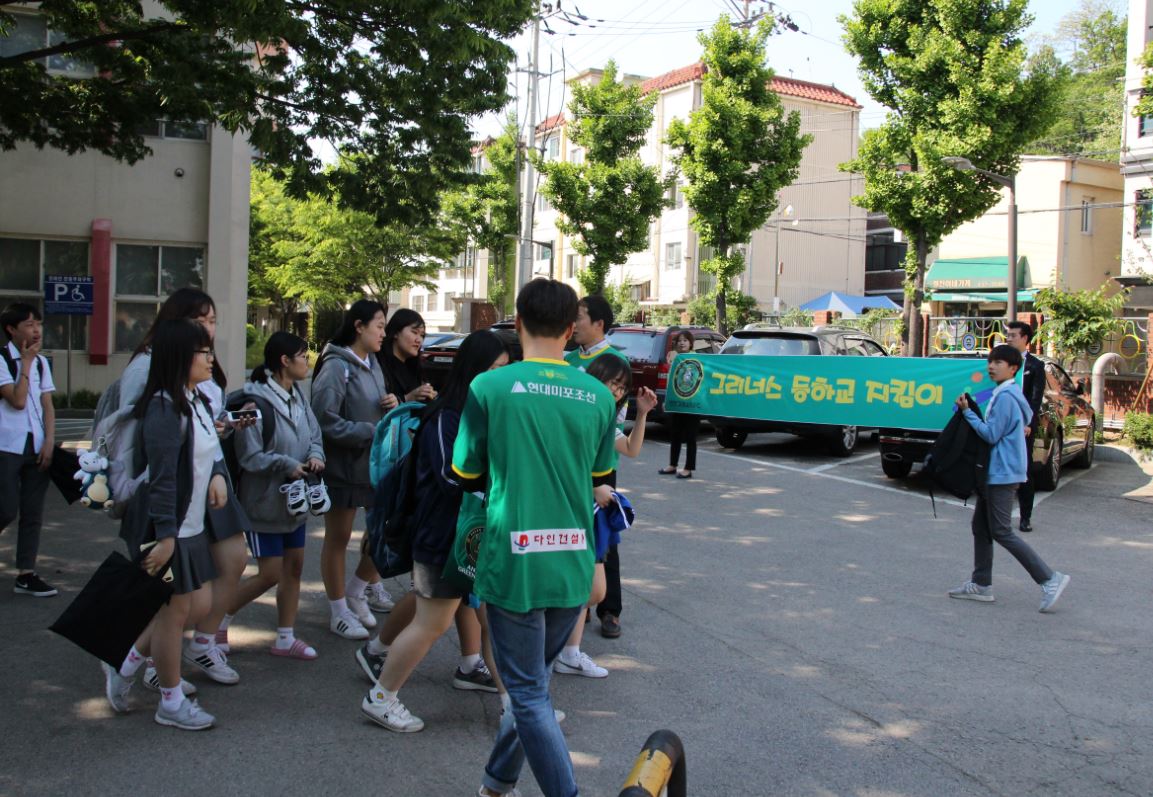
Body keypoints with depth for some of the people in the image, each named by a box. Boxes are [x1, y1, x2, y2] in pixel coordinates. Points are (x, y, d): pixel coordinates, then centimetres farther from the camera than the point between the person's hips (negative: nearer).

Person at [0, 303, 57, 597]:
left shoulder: (41, 362, 11)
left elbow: (47, 405, 10)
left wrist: (49, 442, -1)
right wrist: (26, 362, -13)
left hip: (36, 448, 6)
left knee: (33, 514, 6)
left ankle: (26, 574, 12)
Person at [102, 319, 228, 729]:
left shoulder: (195, 401, 8)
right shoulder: (164, 409, -21)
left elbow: (210, 447, 20)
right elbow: (162, 478, -23)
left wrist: (217, 474, -2)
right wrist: (165, 536, -23)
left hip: (191, 525, 9)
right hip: (166, 530, -9)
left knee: (200, 604, 15)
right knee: (175, 610, 4)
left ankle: (126, 664, 31)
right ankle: (171, 703, 21)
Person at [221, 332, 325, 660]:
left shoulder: (297, 397, 4)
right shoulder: (256, 400, -22)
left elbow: (314, 435, 9)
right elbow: (249, 455, -22)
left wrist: (315, 456, -11)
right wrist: (288, 465, -25)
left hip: (294, 500, 8)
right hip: (265, 501, -8)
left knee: (294, 568, 13)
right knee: (270, 574, -1)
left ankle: (285, 639, 25)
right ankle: (219, 616, 22)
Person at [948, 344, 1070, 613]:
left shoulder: (1005, 397, -18)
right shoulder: (1009, 394, 13)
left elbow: (991, 434, -20)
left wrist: (967, 411, -14)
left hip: (1002, 473, -10)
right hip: (995, 472, 10)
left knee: (1001, 532, -7)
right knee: (981, 527, 12)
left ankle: (1049, 579, -3)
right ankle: (981, 584, 16)